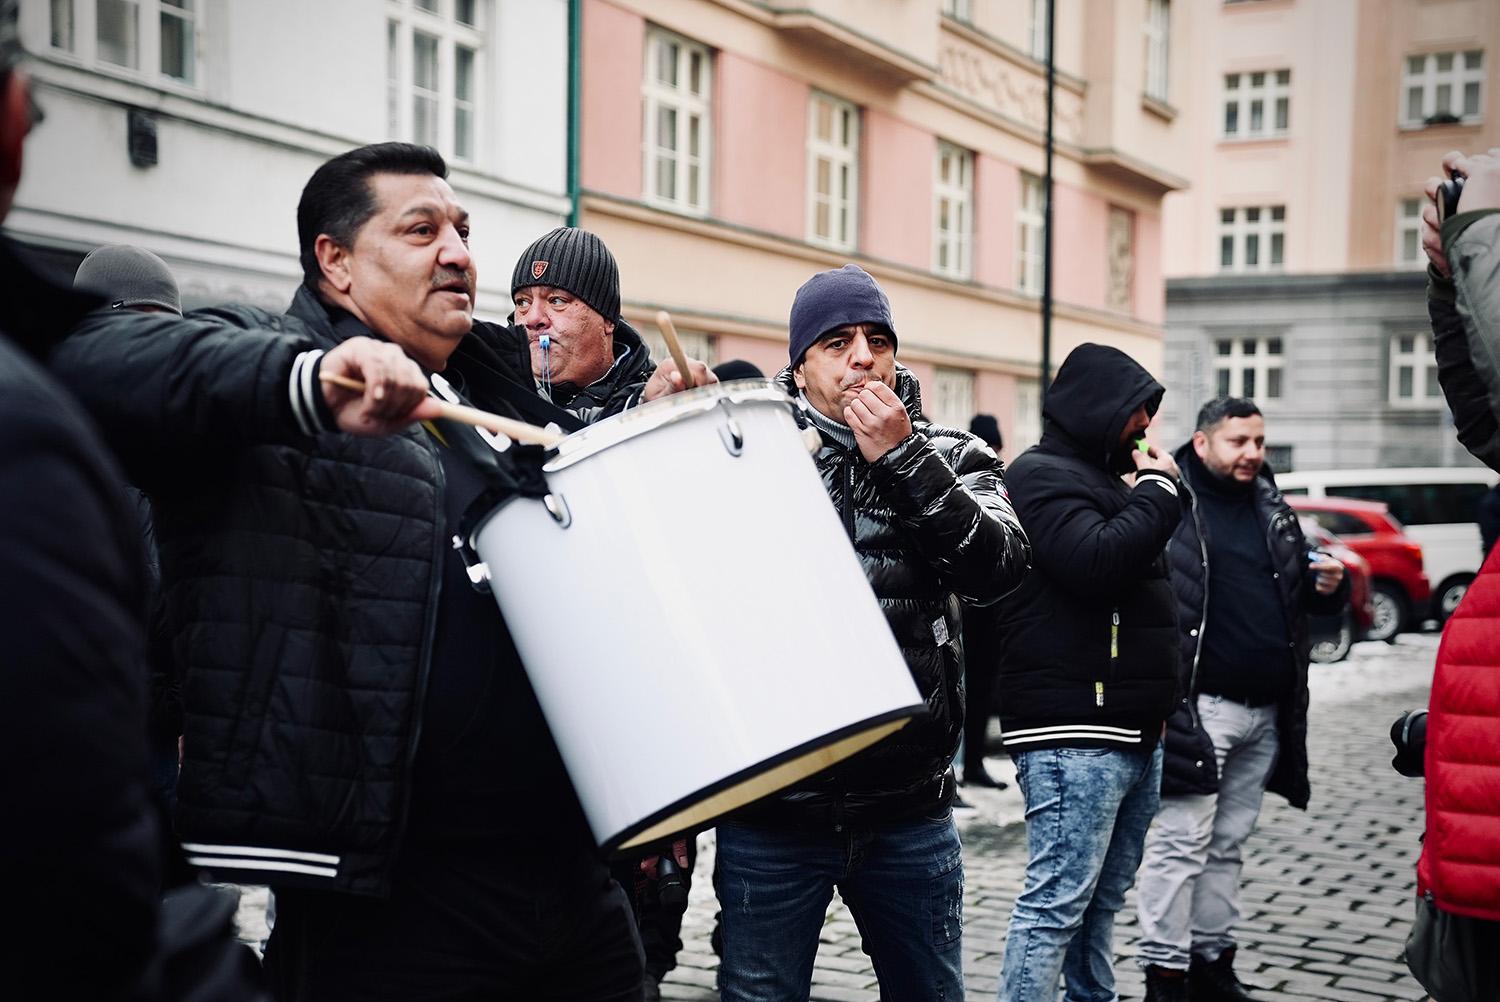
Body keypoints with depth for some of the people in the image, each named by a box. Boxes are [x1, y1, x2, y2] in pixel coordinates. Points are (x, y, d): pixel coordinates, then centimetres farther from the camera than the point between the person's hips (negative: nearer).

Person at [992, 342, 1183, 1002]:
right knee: (1057, 904, -9)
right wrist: (1157, 490, -10)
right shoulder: (1042, 474, -8)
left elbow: (1141, 572, 28)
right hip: (1074, 736, -10)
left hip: (1133, 733, 10)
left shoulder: (1101, 477, 22)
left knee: (1103, 898, 14)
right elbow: (1096, 562, -23)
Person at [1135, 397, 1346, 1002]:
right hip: (1199, 707, -7)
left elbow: (1300, 597, 23)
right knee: (1181, 843, -4)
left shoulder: (1273, 510, 16)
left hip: (1267, 712, 7)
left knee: (1228, 844, 15)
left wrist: (1327, 588, 3)